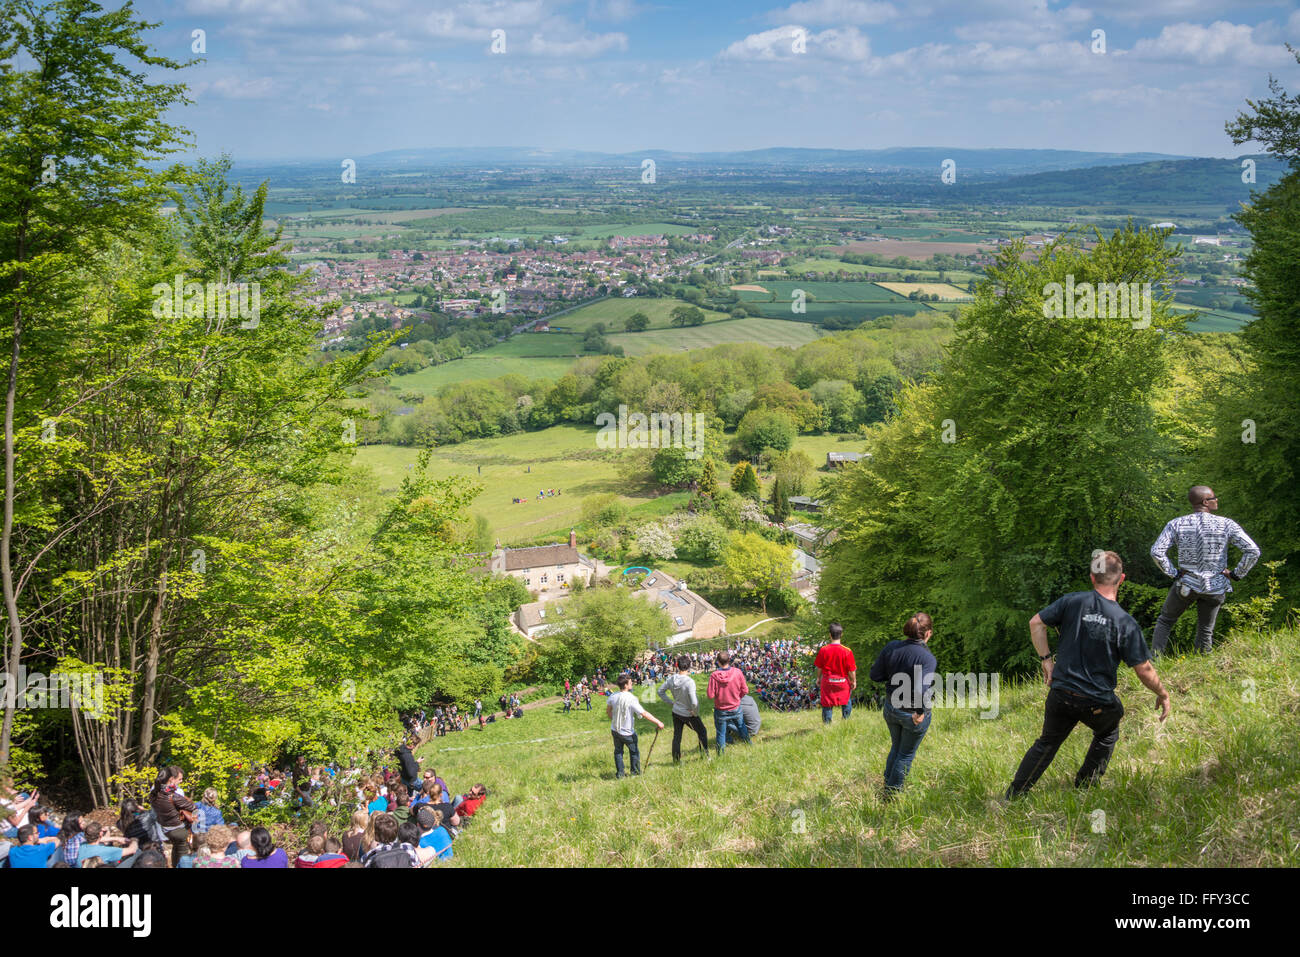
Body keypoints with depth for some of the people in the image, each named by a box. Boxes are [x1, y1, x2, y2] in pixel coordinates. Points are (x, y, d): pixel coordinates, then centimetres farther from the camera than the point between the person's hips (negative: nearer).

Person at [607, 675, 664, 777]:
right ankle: (635, 771, 26)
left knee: (618, 751, 18)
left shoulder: (613, 697, -8)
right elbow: (644, 713, -26)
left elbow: (608, 711, 9)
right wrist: (658, 722, -21)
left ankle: (620, 772, 20)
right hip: (627, 732, -4)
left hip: (615, 730, 4)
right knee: (634, 751, 18)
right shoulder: (631, 699, -25)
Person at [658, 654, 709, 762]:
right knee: (702, 732, 17)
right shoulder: (690, 682, -29)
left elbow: (661, 691, 4)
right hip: (688, 714, -5)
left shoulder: (671, 679, -10)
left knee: (677, 736, 17)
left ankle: (676, 760, 24)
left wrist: (671, 702, 10)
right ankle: (705, 755, 25)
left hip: (676, 712, 5)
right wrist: (695, 713, -13)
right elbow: (694, 702, -31)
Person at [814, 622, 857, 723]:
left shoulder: (824, 650, -11)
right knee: (846, 702, 21)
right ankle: (846, 721, 25)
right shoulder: (847, 651, -15)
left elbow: (819, 667, 0)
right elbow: (851, 670, -10)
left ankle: (826, 723, 12)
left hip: (827, 681, 1)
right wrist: (854, 681, 7)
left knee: (827, 705, 10)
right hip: (843, 681, -1)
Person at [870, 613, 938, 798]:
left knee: (896, 747, 29)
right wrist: (920, 712, -19)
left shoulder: (891, 647, -10)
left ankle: (887, 787, 42)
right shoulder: (928, 658, -26)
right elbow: (921, 691, -35)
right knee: (906, 755, 17)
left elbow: (875, 675, -5)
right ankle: (892, 794, 30)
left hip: (891, 708, 5)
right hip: (914, 713, -5)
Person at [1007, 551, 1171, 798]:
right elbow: (1144, 670, -8)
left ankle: (1012, 797, 17)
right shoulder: (1126, 623, -11)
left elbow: (1036, 623, -1)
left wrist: (1046, 659, 7)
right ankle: (1084, 788, 32)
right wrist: (1162, 694, 8)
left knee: (1047, 743, 19)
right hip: (1099, 703, -2)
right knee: (1107, 736, 30)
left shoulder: (1073, 601, -6)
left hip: (1061, 694, 2)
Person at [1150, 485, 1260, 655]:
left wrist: (1172, 573, -4)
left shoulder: (1176, 524, -7)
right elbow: (1253, 551, -15)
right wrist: (1237, 574, -4)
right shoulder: (1227, 525, -10)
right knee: (1206, 631, 17)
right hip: (1215, 588, 0)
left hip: (1186, 584, 0)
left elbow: (1157, 552, -15)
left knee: (1165, 621, 19)